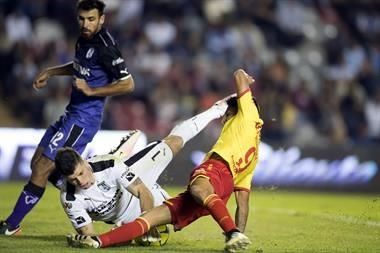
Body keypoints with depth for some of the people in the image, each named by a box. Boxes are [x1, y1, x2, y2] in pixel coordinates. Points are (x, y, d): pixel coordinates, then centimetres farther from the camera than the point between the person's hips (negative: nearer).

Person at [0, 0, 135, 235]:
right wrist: (50, 72, 21)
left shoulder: (105, 47, -19)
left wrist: (91, 90, -22)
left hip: (84, 117, -10)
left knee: (42, 169, -8)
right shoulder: (84, 39, 7)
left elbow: (128, 84, -21)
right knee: (38, 163, 14)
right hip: (72, 113, 10)